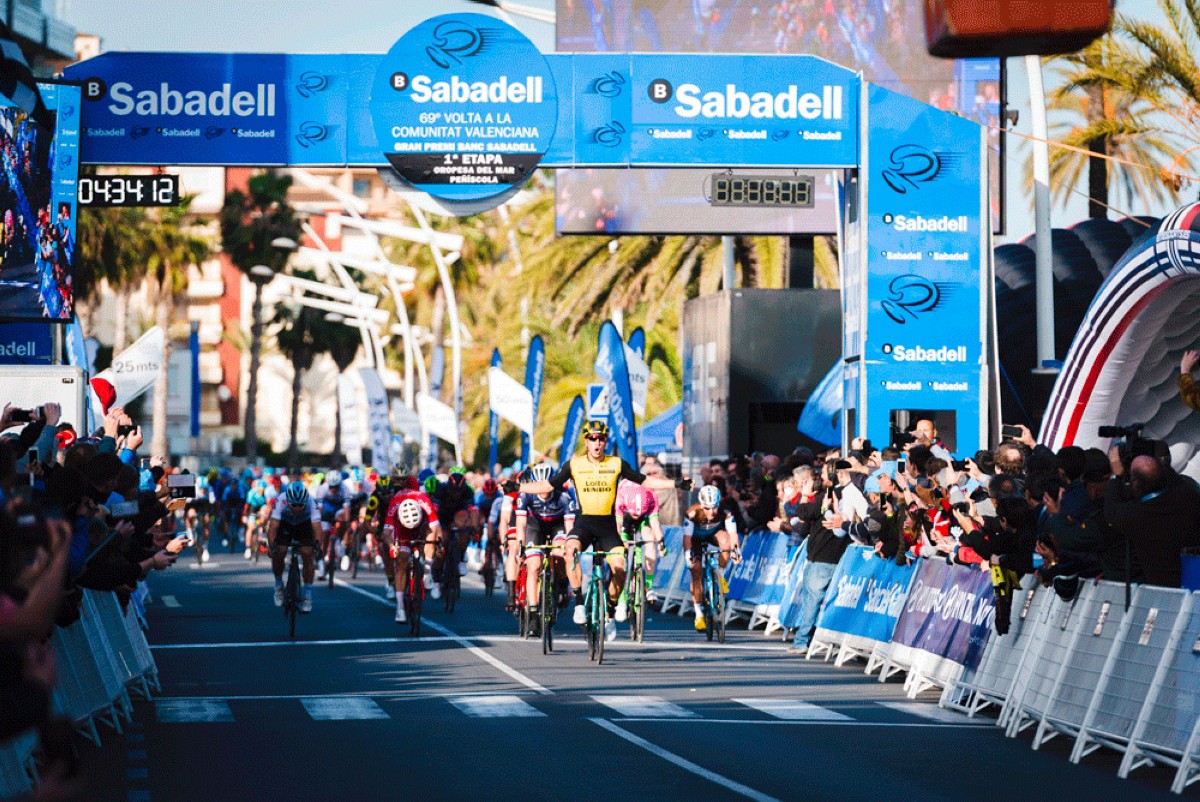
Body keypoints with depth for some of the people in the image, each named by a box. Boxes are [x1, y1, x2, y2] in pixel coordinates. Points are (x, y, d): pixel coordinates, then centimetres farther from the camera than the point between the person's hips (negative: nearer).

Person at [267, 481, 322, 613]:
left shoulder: (311, 503, -35)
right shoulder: (281, 502, -36)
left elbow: (316, 526, -41)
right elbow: (272, 527, -40)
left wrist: (317, 545, -56)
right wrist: (272, 546, -52)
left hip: (304, 525, 0)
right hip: (285, 524, 0)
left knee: (307, 555, -17)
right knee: (279, 553, -19)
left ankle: (307, 596, -7)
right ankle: (278, 585, 8)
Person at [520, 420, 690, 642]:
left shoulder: (617, 464, 3)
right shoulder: (574, 464, 2)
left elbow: (644, 481, 9)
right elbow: (548, 485, 8)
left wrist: (675, 484, 2)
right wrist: (517, 487, 0)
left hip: (607, 526, 1)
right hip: (583, 523, -1)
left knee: (619, 567, -19)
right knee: (571, 549, -34)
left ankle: (610, 610, 7)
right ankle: (579, 603, -25)